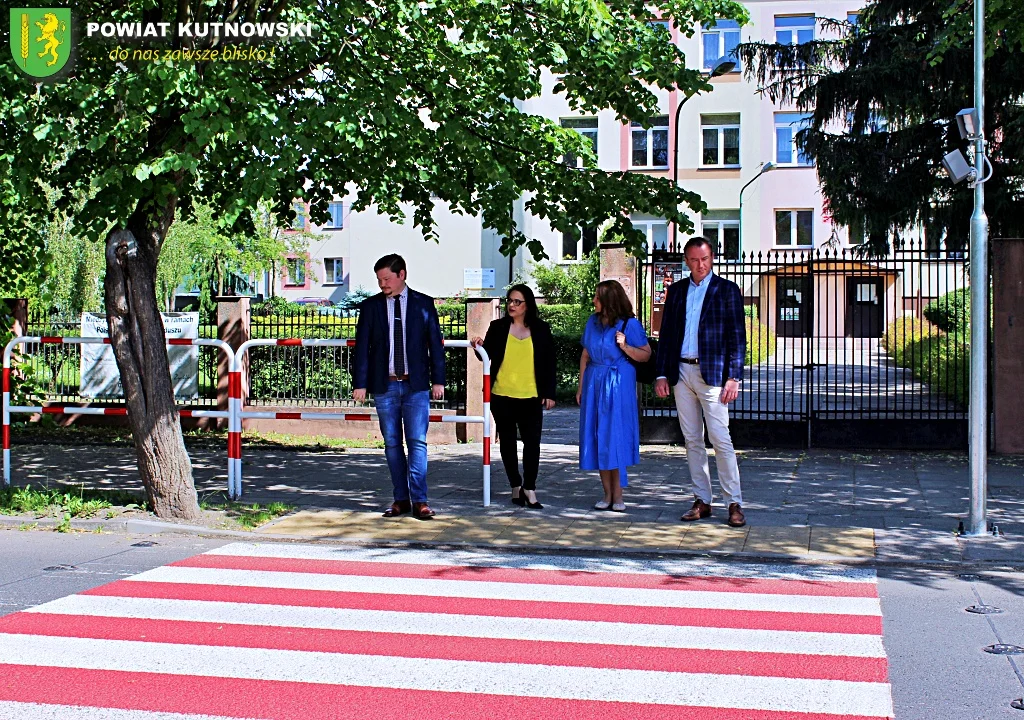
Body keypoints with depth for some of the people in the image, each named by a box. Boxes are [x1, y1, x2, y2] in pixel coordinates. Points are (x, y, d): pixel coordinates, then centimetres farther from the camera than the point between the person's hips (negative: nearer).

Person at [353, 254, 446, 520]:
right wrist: (360, 384, -2)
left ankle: (419, 500, -4)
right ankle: (401, 499, 11)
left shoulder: (424, 304, 4)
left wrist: (438, 380, 1)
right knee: (392, 443, 5)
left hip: (416, 385, -1)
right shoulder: (370, 306, 5)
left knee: (417, 441, -6)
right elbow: (362, 348, 4)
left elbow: (435, 343, 5)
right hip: (384, 385, 2)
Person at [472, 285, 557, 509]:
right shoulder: (497, 327, 5)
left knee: (532, 443, -7)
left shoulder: (541, 329, 5)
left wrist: (549, 394, 2)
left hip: (531, 398, -1)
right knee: (507, 442, 8)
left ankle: (529, 488, 3)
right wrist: (480, 346, -17)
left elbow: (549, 363, 7)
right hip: (502, 397, 1)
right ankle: (516, 486, 19)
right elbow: (488, 355, 5)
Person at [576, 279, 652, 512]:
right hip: (594, 384, 5)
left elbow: (645, 355, -4)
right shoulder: (593, 322, 10)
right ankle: (608, 494, 11)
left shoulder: (629, 324, -6)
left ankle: (618, 495, 1)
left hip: (619, 385, -5)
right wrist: (581, 387, 13)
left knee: (615, 438, -6)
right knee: (598, 440, 4)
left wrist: (625, 347, -20)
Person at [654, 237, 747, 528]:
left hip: (711, 373, -5)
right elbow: (665, 335, 13)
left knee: (721, 440, -8)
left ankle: (734, 502, -2)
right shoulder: (676, 291, 12)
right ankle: (702, 500, 14)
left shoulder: (727, 290, 0)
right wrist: (662, 374, 6)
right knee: (692, 440, 7)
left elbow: (737, 337, -3)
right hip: (681, 373, 5)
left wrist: (734, 377, -11)